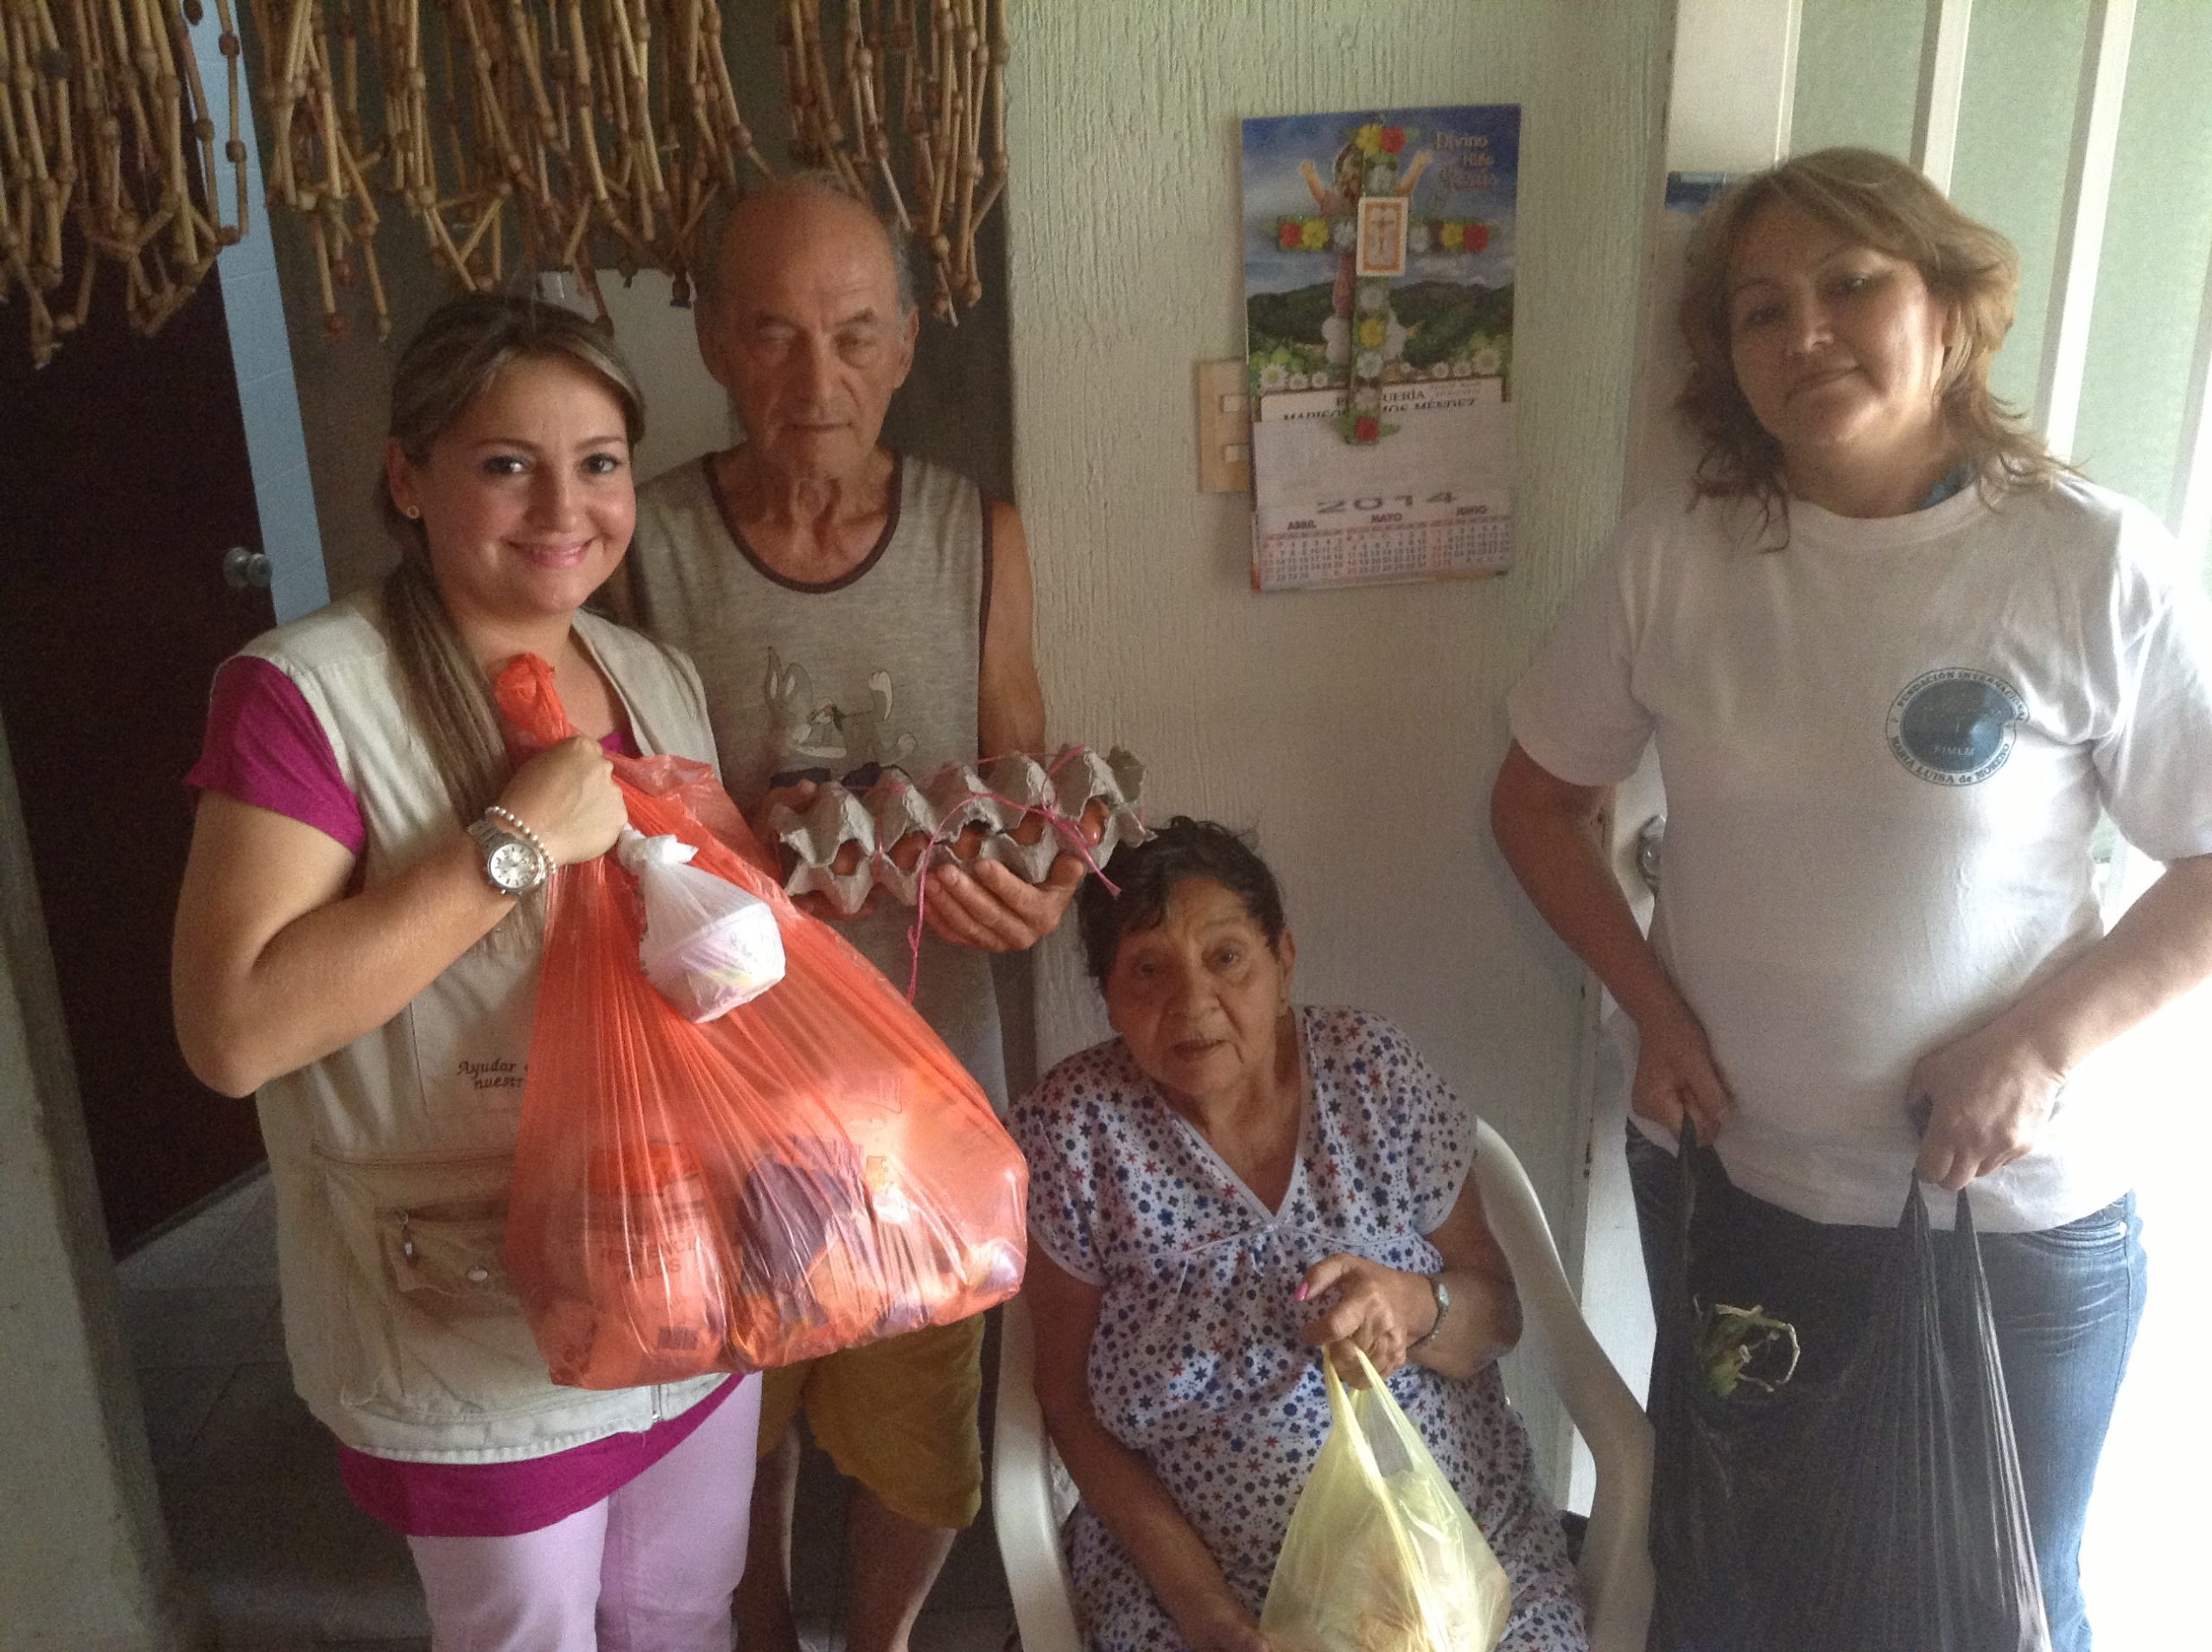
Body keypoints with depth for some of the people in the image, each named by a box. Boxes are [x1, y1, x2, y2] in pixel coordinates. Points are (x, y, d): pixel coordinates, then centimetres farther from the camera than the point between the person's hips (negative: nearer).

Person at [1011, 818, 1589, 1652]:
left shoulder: (1372, 1066, -6)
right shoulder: (1072, 1130, -11)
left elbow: (1498, 1317, 1)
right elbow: (1070, 1399, -4)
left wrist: (1417, 1307, -21)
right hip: (1197, 1577, -2)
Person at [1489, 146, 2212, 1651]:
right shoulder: (1673, 561, -8)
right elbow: (1539, 802, 3)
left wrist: (2045, 1042, -19)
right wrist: (1653, 1006, -7)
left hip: (2015, 1212, -2)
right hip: (1722, 1176, 3)